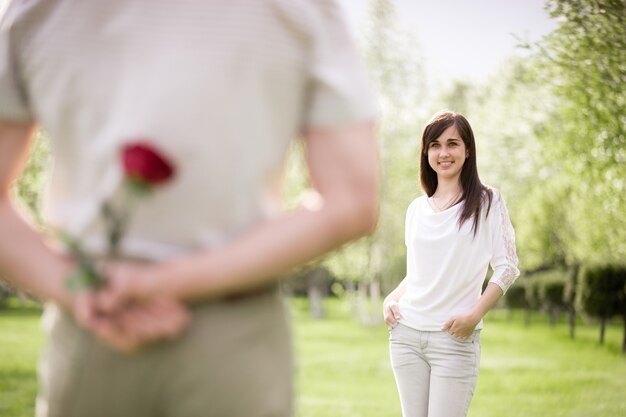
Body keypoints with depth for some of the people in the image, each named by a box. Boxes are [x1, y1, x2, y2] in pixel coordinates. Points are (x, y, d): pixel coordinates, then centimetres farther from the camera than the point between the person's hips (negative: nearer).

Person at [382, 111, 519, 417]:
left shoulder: (487, 202, 1)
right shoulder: (416, 209, 13)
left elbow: (507, 267, -3)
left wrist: (475, 315, -16)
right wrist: (391, 299, 3)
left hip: (455, 338, -4)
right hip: (405, 334, 4)